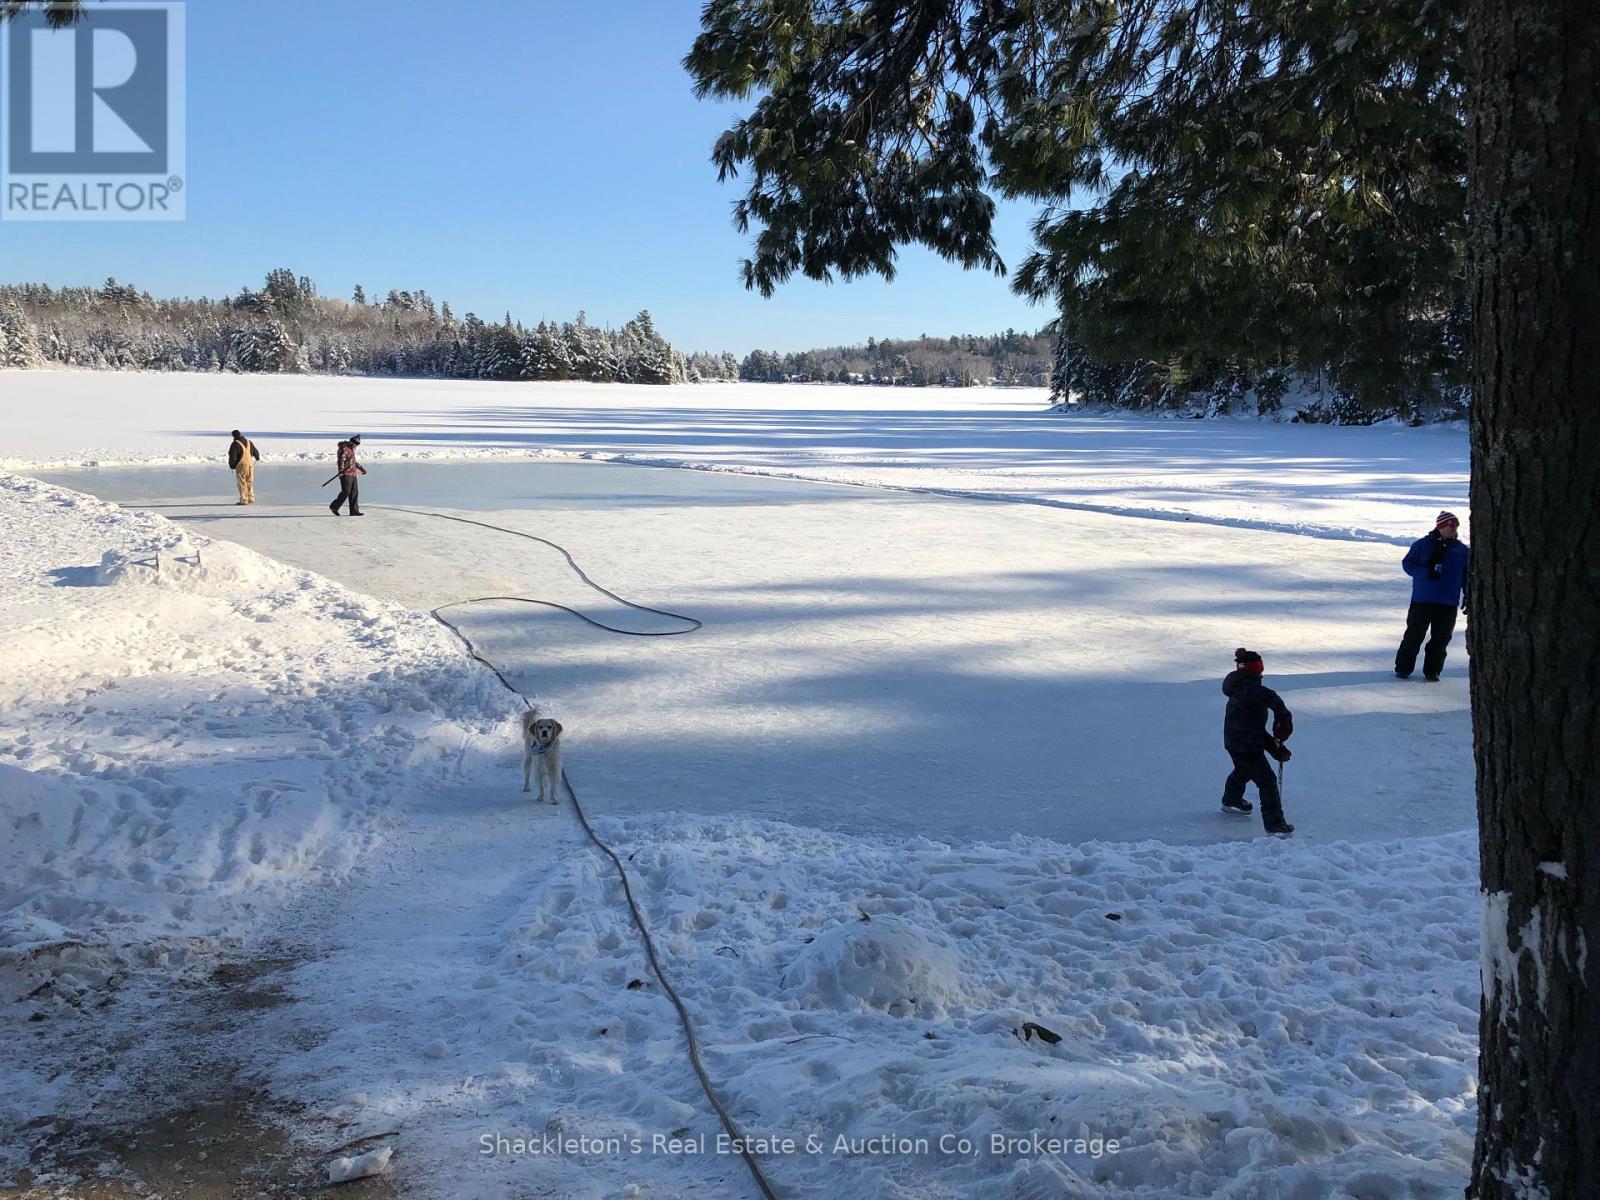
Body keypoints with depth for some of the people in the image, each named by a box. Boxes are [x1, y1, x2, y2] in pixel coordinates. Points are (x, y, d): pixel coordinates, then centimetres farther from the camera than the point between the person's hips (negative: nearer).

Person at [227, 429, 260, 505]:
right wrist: (258, 458, 40)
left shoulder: (235, 444, -11)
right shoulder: (249, 442, 8)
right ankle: (251, 498, 16)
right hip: (250, 464, 6)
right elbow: (256, 452, 20)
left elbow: (232, 457, -14)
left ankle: (244, 500, -1)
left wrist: (231, 466, 0)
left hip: (241, 465, -6)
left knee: (242, 483, 1)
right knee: (249, 483, 16)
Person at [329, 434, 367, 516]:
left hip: (352, 474, 10)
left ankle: (354, 511, 8)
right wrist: (341, 471, -36)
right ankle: (334, 507, 6)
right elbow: (341, 461, -23)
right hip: (346, 474, -10)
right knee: (346, 492, -8)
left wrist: (361, 468, 29)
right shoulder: (344, 449, -12)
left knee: (354, 492, 6)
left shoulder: (351, 449, 18)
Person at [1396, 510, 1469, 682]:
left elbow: (1468, 576, 13)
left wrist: (1468, 597, 7)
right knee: (1414, 635, 1)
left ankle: (1432, 670, 15)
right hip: (1422, 600, -3)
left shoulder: (1463, 550, 8)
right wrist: (1426, 572, -18)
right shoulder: (1422, 545, -1)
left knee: (1441, 638, 4)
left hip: (1448, 604, 3)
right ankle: (1403, 668, 13)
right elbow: (1407, 563, -2)